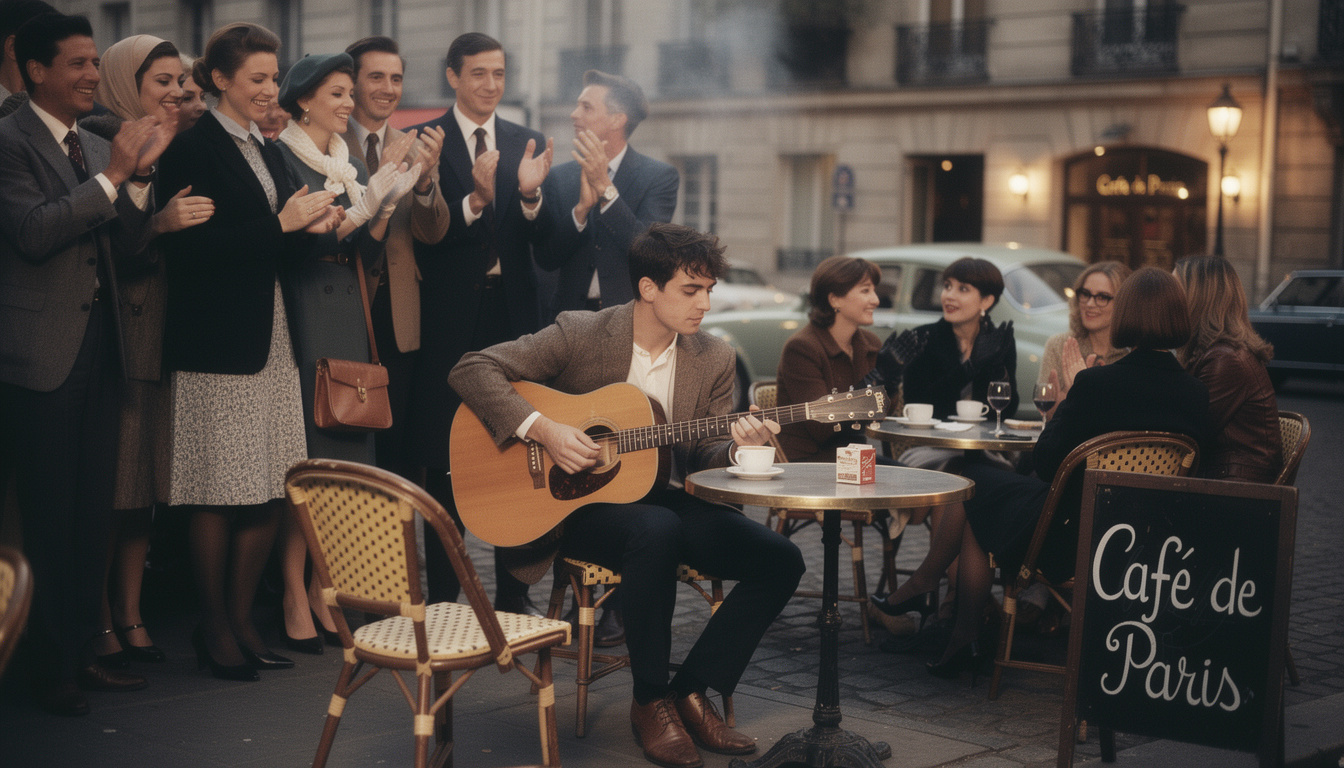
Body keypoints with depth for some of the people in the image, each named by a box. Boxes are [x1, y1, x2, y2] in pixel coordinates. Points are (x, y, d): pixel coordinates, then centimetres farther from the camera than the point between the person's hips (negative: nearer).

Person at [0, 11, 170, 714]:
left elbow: (126, 252, 11)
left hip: (100, 348, 7)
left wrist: (138, 175, -3)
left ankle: (81, 650, 20)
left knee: (94, 511, 10)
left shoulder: (99, 150, 15)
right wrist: (112, 175, -18)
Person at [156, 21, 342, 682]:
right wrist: (282, 223, -16)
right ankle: (214, 628, 11)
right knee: (219, 493, -1)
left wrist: (312, 226, -2)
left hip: (271, 337, 8)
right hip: (216, 339, -8)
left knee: (271, 491, 7)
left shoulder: (269, 152, 18)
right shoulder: (193, 150, -7)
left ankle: (241, 619, 18)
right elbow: (193, 248, -17)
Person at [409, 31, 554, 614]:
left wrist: (530, 195, -17)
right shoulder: (425, 142, -1)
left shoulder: (527, 144, 9)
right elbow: (423, 233, -11)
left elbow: (543, 240, 2)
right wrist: (475, 199, -26)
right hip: (451, 319, -3)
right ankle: (442, 595, 13)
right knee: (446, 462, 4)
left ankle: (513, 592, 17)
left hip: (512, 313, 3)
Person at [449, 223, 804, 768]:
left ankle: (691, 692, -4)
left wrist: (734, 442, -19)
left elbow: (703, 456, 5)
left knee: (781, 560, -15)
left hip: (665, 501, 5)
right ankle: (651, 702, -20)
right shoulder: (579, 334, -9)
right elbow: (471, 370, -11)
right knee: (656, 530, -38)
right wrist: (542, 429, -23)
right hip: (579, 504, -5)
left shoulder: (713, 359, 4)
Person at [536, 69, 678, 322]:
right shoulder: (559, 177, 8)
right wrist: (582, 207, -13)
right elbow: (545, 259, 1)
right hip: (571, 317, 2)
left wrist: (605, 188, -17)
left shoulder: (659, 175, 0)